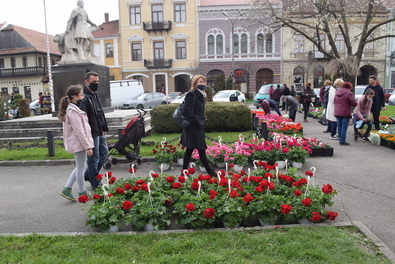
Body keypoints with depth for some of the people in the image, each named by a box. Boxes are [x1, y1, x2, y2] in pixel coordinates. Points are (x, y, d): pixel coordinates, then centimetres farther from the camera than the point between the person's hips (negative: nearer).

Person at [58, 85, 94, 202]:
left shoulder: (72, 109, 14)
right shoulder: (73, 112, -18)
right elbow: (79, 132, -21)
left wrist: (87, 145, 19)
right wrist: (88, 147, -19)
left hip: (76, 143, 10)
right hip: (78, 143, -10)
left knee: (79, 167, 17)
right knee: (80, 168, 1)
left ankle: (67, 189, 20)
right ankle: (82, 193, 14)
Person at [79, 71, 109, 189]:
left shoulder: (94, 95, 15)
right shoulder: (84, 98, -18)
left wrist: (104, 128, 18)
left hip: (99, 132, 10)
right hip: (92, 133, -10)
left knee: (104, 152, 18)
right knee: (94, 158, 1)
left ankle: (89, 174, 32)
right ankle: (95, 184, 14)